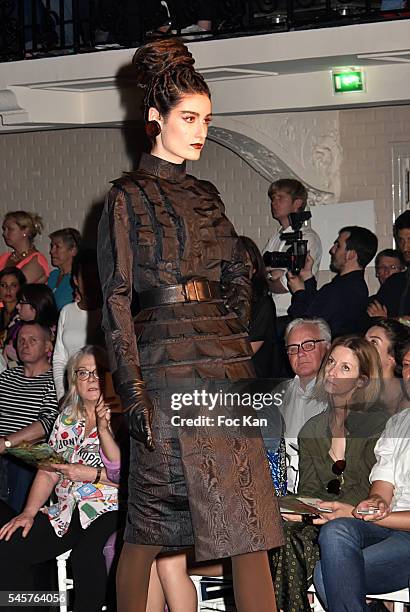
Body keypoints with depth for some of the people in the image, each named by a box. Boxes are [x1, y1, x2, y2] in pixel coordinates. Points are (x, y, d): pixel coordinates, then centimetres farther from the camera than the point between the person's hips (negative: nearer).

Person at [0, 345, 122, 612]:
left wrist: (94, 475, -23)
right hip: (67, 509, 6)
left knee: (85, 557, -35)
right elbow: (49, 469, 13)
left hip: (109, 509, -6)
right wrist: (29, 513, 2)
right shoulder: (67, 417, 15)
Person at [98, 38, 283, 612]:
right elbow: (116, 301, -6)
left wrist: (233, 338, 9)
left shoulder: (205, 196, 17)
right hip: (166, 365, -6)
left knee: (250, 520, 0)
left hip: (226, 360, 6)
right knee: (151, 524, -1)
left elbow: (239, 276, 23)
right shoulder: (127, 198, 0)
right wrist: (134, 392, -13)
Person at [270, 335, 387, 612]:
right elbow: (309, 489, 13)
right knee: (284, 532, -26)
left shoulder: (378, 424, 1)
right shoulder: (311, 430, 18)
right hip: (321, 522, 4)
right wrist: (297, 510, -10)